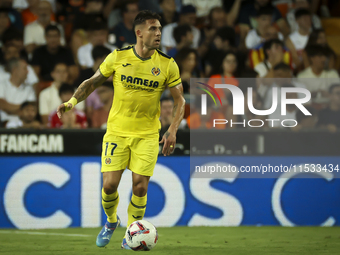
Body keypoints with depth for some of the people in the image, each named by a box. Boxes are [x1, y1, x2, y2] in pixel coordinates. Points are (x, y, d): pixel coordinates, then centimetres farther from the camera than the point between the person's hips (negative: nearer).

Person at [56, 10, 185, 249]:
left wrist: (173, 130, -11)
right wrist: (73, 101, -7)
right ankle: (111, 221, 26)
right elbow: (93, 81, 7)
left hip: (147, 136, 0)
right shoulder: (118, 57, -5)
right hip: (117, 131, 0)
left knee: (140, 187, -5)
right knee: (109, 185, -5)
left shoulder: (168, 65, -5)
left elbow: (180, 100, 1)